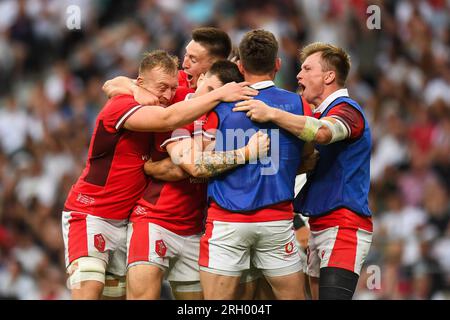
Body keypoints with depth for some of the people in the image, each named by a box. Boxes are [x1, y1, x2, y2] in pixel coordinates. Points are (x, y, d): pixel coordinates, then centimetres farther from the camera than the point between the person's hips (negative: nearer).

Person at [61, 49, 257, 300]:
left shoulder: (159, 109, 6)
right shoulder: (119, 107, -18)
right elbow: (168, 119, -33)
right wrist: (219, 94, -32)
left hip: (126, 220, 8)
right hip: (90, 214, -8)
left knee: (118, 293, 5)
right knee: (88, 288, -21)